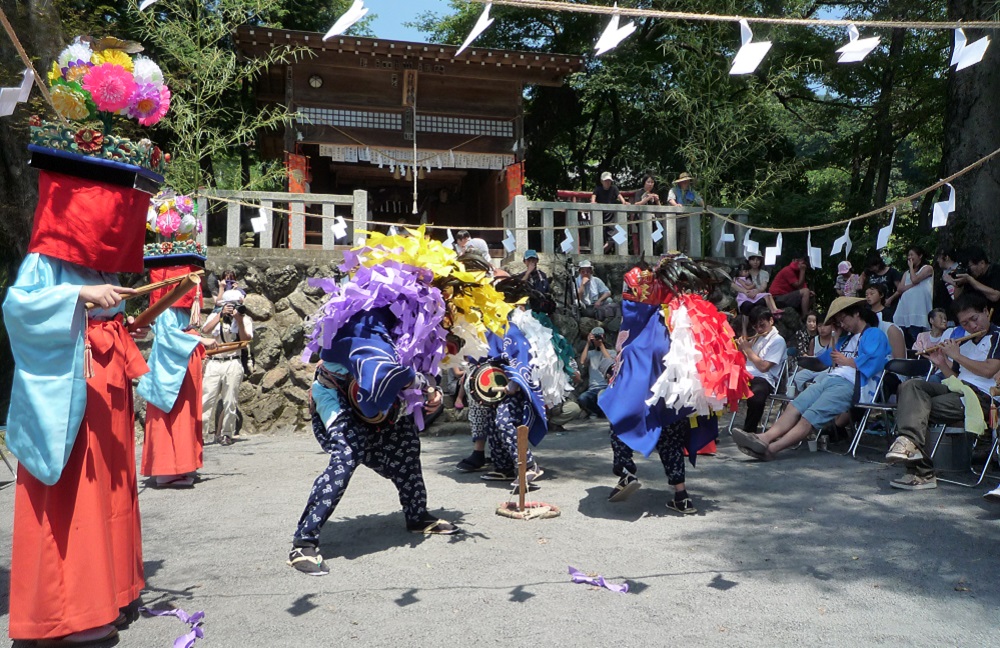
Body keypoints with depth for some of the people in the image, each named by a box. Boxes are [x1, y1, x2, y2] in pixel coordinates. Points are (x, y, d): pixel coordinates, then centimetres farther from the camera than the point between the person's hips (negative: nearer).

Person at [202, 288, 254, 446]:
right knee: (206, 399, -8)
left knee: (230, 402, 1)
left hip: (233, 364, 0)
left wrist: (239, 320, -16)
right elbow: (205, 331, -9)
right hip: (213, 363, 0)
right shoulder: (215, 315, 10)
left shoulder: (245, 319, 7)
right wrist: (221, 315, -14)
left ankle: (226, 434, 11)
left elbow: (246, 340, -8)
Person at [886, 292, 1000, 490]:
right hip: (955, 388, 7)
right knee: (911, 386, -23)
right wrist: (942, 363, 7)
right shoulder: (963, 343, 26)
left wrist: (956, 356, -2)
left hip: (980, 395, -7)